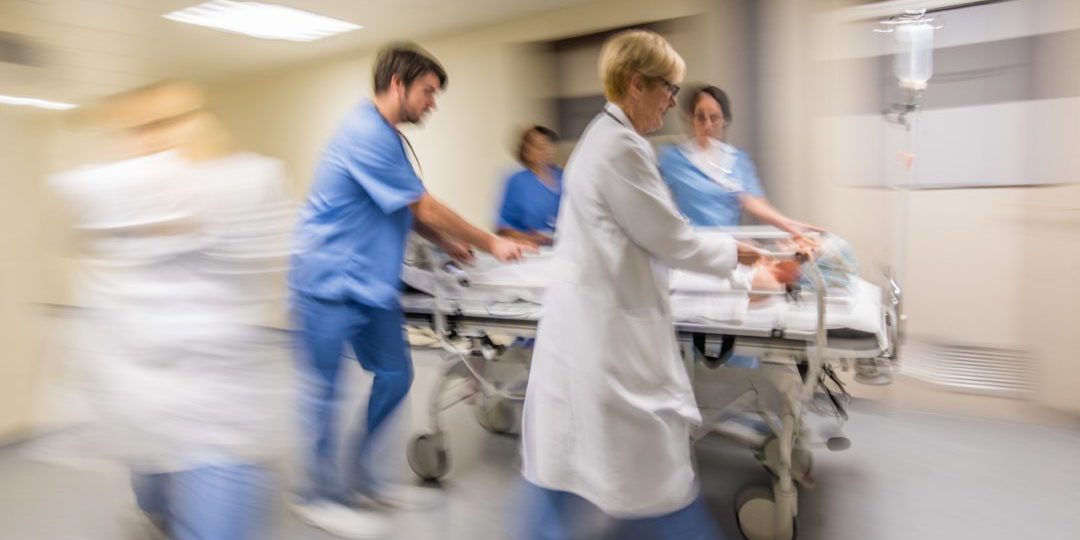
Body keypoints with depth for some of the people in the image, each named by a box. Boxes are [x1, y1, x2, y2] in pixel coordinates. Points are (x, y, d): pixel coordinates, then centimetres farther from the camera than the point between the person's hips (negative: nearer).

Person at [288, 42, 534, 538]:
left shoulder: (386, 137, 12)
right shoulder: (367, 134, -19)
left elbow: (409, 211, 18)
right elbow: (426, 208, -17)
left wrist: (448, 244, 5)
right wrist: (491, 244, -8)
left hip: (370, 281, 10)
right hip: (328, 280, -9)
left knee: (395, 376, 11)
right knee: (324, 390, 3)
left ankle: (363, 476, 27)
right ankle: (320, 495, 20)